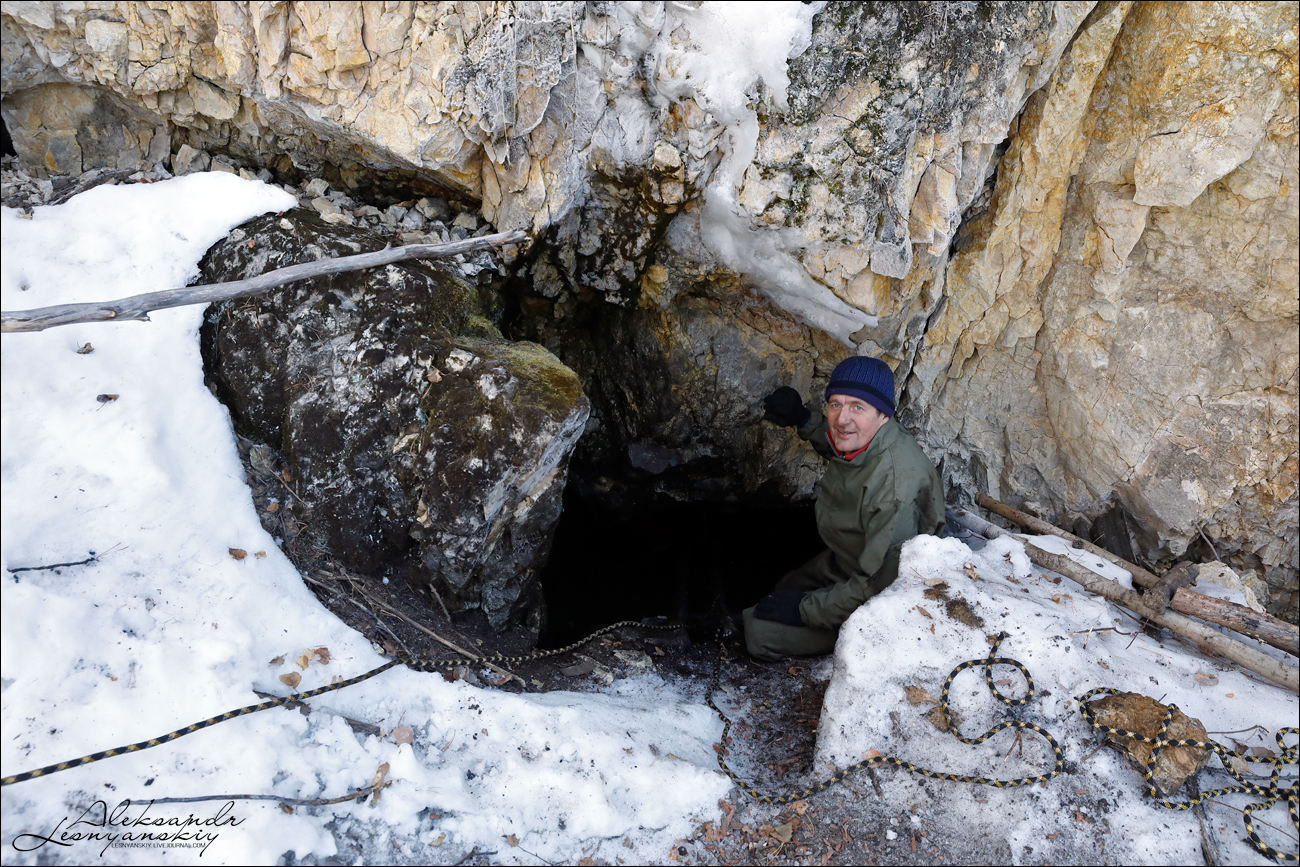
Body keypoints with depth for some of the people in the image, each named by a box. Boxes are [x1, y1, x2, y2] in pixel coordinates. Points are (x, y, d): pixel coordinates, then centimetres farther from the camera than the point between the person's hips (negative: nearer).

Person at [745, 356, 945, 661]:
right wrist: (803, 417, -2)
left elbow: (880, 585, -32)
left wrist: (806, 608, -24)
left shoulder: (897, 484, -37)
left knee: (761, 634, -13)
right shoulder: (862, 438, -12)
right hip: (843, 562, 9)